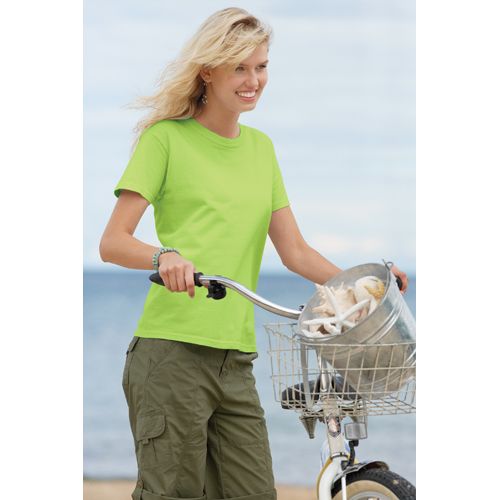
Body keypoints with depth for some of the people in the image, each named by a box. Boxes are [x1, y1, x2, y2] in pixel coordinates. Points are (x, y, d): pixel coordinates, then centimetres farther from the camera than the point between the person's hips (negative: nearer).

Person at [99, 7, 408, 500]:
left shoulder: (260, 147, 19)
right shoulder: (167, 138, 2)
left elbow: (294, 251, 15)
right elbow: (112, 242, -5)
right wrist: (164, 256, -25)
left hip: (236, 360, 5)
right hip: (171, 350, -5)